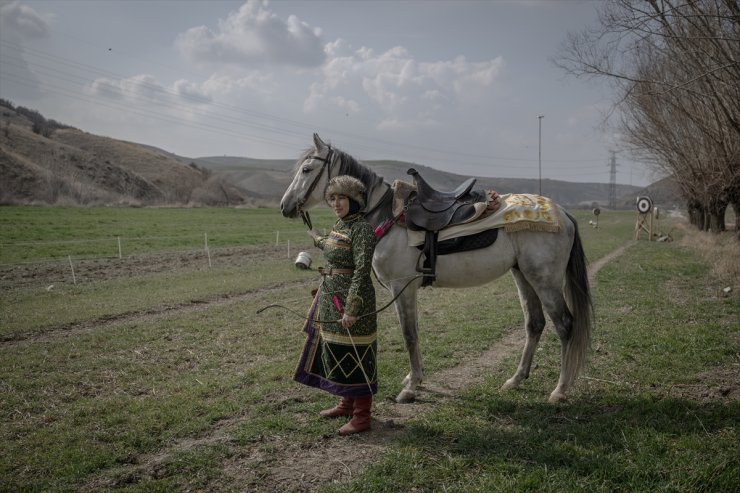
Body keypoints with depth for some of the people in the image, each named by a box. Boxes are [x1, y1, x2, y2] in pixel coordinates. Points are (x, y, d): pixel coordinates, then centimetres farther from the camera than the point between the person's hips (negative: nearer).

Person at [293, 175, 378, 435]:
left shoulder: (362, 228, -17)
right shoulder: (340, 224, 9)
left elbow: (362, 271, -24)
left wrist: (351, 309, -29)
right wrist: (317, 239, 51)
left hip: (351, 297, -10)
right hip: (331, 296, 10)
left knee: (353, 355, -2)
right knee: (335, 350, 19)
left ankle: (362, 416, 10)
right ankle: (347, 403, 35)